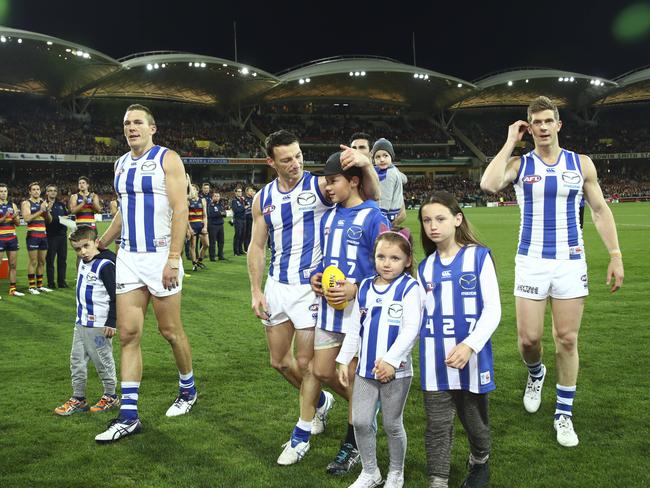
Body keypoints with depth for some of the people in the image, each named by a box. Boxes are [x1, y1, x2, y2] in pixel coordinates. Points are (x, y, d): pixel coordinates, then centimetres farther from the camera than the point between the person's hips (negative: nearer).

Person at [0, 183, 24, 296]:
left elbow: (18, 223, 8)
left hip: (12, 237, 5)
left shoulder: (12, 205, 10)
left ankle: (12, 289, 13)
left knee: (13, 265, 7)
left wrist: (14, 217, -11)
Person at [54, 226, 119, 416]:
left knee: (103, 361, 3)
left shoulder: (105, 265, -17)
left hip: (99, 325, -9)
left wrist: (111, 322, -18)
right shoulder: (83, 262, 11)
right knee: (77, 360, 12)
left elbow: (115, 296, -18)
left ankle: (110, 396, 19)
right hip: (81, 322, 9)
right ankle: (78, 398, 22)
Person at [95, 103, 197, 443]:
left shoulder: (167, 159, -6)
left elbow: (180, 210, -12)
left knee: (170, 331, 5)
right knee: (128, 334, 0)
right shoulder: (121, 164, 14)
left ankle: (188, 390, 30)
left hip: (160, 257, -5)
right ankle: (128, 417, 4)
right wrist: (99, 244, 25)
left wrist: (173, 260, -19)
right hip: (128, 258, 6)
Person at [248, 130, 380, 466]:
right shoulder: (263, 199, 3)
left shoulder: (319, 186, -10)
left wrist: (365, 164, -41)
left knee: (306, 362, 0)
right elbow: (257, 247, 9)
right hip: (277, 286, 5)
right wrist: (256, 291, 2)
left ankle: (302, 435, 18)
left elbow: (371, 194, -21)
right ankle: (321, 401, 39)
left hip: (311, 287, -5)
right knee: (279, 361, 14)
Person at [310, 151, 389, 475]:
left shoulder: (372, 217, -12)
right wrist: (315, 277, 1)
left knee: (354, 378, 5)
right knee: (322, 372, 11)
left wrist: (356, 289, -23)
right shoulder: (328, 217, 9)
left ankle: (352, 446, 23)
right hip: (328, 308, 7)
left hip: (360, 309, -7)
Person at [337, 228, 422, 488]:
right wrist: (344, 360, 10)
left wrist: (391, 360, -25)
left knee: (392, 425, 9)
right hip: (365, 368, 5)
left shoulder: (409, 288, -9)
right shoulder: (365, 287, 7)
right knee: (360, 422, 6)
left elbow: (411, 329, -18)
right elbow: (355, 328, 12)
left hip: (396, 370, -4)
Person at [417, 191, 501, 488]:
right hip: (434, 360, 2)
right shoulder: (425, 267, 7)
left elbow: (492, 309, -10)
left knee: (474, 418, 16)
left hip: (471, 355, -2)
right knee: (437, 424, 4)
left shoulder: (479, 257, -5)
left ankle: (480, 464, 41)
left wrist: (470, 345, -21)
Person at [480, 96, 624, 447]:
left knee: (567, 339, 4)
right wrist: (510, 142, -13)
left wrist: (615, 256, 0)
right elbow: (489, 184, -22)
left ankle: (564, 414, 18)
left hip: (570, 261, 1)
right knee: (528, 338, 0)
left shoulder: (581, 164, 3)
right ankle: (535, 374, 36)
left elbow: (600, 210, 7)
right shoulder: (519, 164, -1)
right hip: (531, 261, -1)